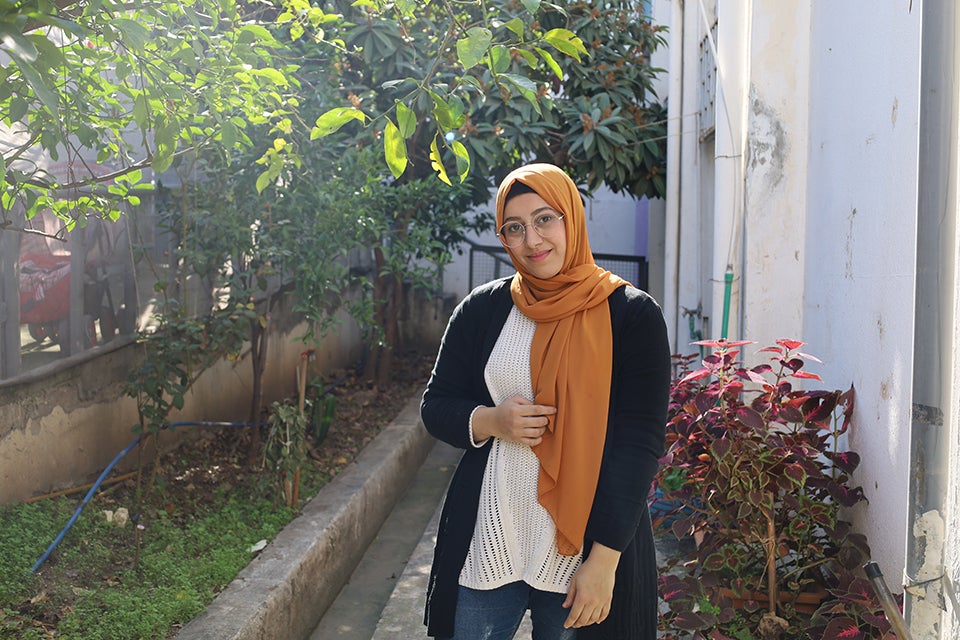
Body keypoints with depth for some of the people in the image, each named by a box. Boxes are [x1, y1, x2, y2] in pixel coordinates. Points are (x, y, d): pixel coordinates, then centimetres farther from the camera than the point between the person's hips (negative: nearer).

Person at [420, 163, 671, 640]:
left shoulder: (631, 315, -5)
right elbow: (435, 406, 10)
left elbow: (639, 443, -9)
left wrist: (604, 560, -14)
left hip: (583, 547, -2)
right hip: (486, 545, 2)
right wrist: (490, 421, -12)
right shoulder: (482, 309, 4)